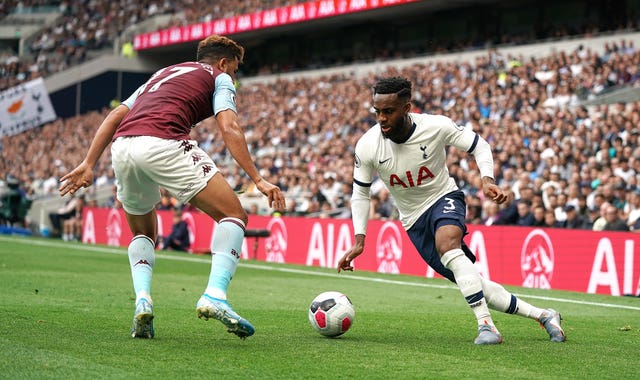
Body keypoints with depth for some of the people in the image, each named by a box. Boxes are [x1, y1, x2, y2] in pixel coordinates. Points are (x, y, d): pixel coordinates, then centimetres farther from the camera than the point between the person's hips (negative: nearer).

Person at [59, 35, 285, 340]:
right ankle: (215, 295, -15)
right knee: (234, 215, 3)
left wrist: (88, 164, 22)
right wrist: (258, 180, -2)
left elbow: (114, 116, 27)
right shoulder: (219, 78, 20)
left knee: (142, 233, 27)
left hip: (122, 148, 6)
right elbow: (229, 129, 1)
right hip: (163, 143, -6)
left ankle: (142, 300, 3)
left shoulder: (163, 74, 37)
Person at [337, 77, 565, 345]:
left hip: (444, 198, -3)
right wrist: (359, 240, -9)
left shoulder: (436, 126, -21)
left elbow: (479, 145, -5)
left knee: (447, 243, -38)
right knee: (473, 285, -1)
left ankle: (486, 325, -35)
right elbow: (360, 193, -1)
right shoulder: (367, 146, -17)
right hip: (414, 219, 3)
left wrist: (487, 180, -22)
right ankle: (542, 315, 14)